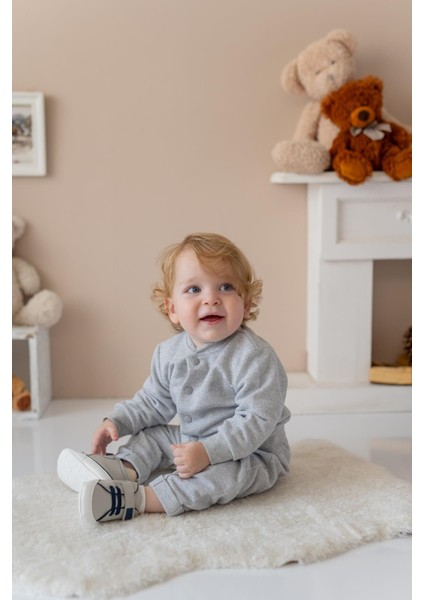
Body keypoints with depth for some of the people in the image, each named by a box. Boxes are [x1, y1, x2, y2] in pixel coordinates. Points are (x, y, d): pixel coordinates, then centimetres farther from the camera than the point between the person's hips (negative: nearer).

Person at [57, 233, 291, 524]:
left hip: (253, 453, -7)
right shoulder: (170, 353, -2)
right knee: (152, 434, 6)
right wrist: (117, 422, -4)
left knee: (225, 470, -34)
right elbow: (153, 402, 11)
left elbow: (257, 420, -29)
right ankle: (125, 469, -22)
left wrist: (208, 451, -37)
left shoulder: (255, 356, -25)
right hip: (193, 443, 7)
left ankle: (138, 499, -37)